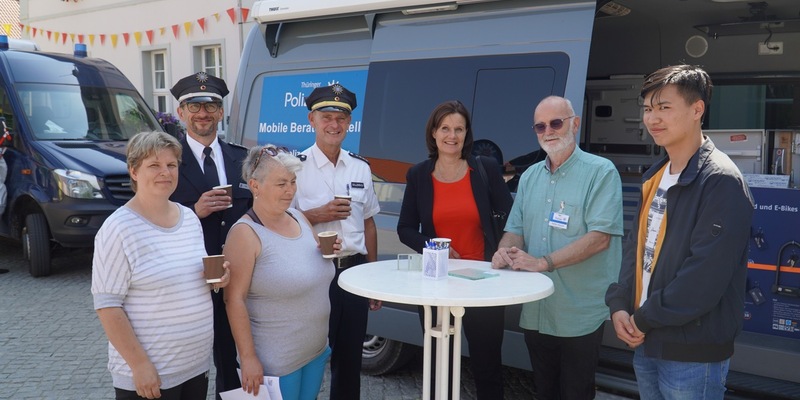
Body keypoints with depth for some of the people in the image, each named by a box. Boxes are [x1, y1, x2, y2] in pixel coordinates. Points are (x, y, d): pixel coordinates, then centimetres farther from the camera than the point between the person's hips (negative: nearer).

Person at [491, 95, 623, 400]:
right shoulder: (529, 177, 12)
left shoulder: (601, 172, -8)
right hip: (535, 313, 6)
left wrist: (544, 262, -23)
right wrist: (505, 252, -10)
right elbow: (515, 229, 13)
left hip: (579, 317, -5)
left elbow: (600, 237, -18)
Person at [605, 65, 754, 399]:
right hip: (646, 343, 8)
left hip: (693, 352, -7)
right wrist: (620, 305, -2)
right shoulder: (655, 176, 9)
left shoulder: (721, 181, -16)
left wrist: (646, 318, -14)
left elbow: (706, 275, -23)